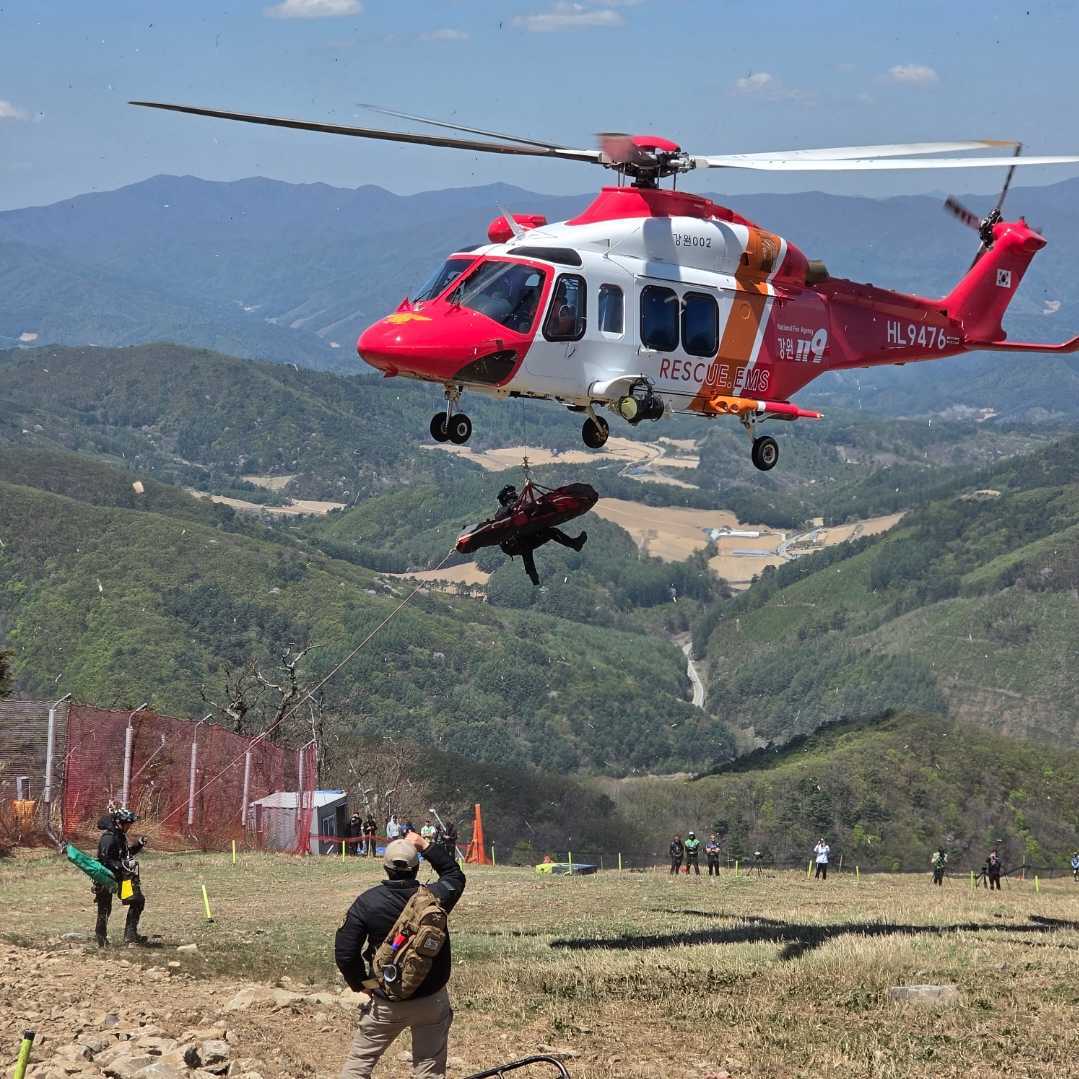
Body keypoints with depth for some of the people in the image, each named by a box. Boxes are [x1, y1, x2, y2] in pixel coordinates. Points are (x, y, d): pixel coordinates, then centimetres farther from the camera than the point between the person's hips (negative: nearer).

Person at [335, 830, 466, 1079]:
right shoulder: (434, 897, -8)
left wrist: (362, 984, 5)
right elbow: (455, 875, 17)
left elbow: (345, 954, -11)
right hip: (432, 1000, 1)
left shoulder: (367, 902, -12)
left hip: (387, 1003, -1)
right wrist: (426, 846, 17)